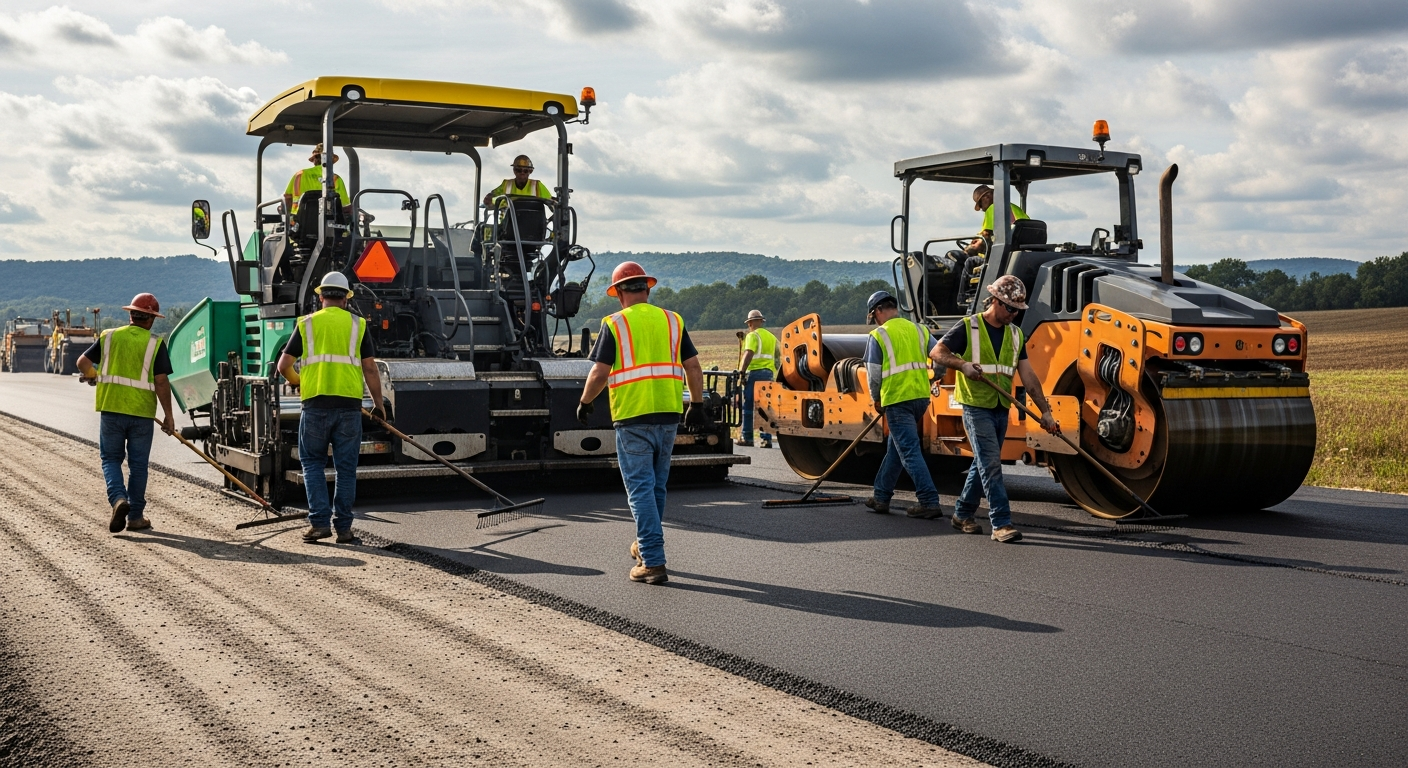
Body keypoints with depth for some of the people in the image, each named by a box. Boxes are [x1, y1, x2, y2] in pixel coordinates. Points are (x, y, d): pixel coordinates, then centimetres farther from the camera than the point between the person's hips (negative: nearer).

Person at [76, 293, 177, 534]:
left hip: (111, 408, 1)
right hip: (141, 412, -1)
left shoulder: (109, 336, 3)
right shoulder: (155, 344, -4)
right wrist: (168, 415, -1)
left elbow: (83, 363, 8)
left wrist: (93, 376, 31)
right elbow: (161, 382, -9)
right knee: (138, 465, 9)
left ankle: (118, 499, -10)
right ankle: (135, 516, 14)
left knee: (111, 459, 14)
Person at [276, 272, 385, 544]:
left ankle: (319, 521, 1)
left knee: (312, 463, 11)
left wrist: (296, 381, 28)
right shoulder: (357, 325, 8)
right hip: (349, 404, 1)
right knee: (346, 467, 6)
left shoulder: (306, 324, 8)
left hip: (316, 403, 0)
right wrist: (378, 404, 15)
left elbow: (284, 366, 7)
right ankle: (343, 527, 8)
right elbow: (370, 369, 5)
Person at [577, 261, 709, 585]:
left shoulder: (614, 324, -3)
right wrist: (697, 405, 17)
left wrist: (585, 403, 9)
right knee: (656, 486, 18)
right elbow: (693, 367, 7)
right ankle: (646, 545, 34)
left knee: (640, 488, -2)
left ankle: (653, 562, -7)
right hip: (668, 415, 5)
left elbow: (599, 373, -7)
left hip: (632, 416, -4)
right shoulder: (672, 321, 9)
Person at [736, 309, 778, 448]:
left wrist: (741, 372, -19)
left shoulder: (753, 336, -5)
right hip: (768, 374, 6)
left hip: (754, 373, -6)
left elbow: (748, 355, -18)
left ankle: (746, 438, 1)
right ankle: (767, 439, 2)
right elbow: (777, 357, 16)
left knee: (747, 406, 0)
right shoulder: (772, 337, 18)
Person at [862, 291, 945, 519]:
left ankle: (930, 502, -12)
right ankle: (881, 497, 24)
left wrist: (876, 399, 12)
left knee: (909, 451, -6)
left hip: (897, 399, -7)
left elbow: (873, 373, -4)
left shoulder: (878, 335, -5)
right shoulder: (918, 329, 11)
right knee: (894, 447, 18)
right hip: (921, 396, 7)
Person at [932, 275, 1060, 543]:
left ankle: (962, 514, 27)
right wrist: (963, 364, -25)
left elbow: (1028, 376, 8)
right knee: (991, 463, -12)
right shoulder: (968, 327, -7)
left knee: (983, 463, 13)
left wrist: (1045, 411, 3)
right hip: (976, 407, -6)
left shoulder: (1015, 335, 10)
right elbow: (937, 352, -8)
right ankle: (1001, 523, -12)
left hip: (1001, 410, 6)